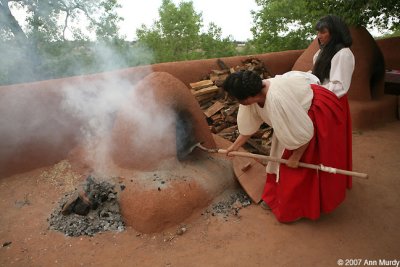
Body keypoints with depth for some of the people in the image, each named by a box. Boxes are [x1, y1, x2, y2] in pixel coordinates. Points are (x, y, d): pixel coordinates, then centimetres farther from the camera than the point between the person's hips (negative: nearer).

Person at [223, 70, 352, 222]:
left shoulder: (277, 100, -41)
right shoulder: (254, 93, -14)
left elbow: (304, 132, -30)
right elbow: (249, 124, 3)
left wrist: (295, 158, -16)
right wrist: (235, 146, 13)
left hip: (321, 114, -8)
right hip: (300, 110, 8)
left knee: (301, 166, 3)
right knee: (283, 154, 14)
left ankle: (296, 208, 23)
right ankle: (278, 196, 33)